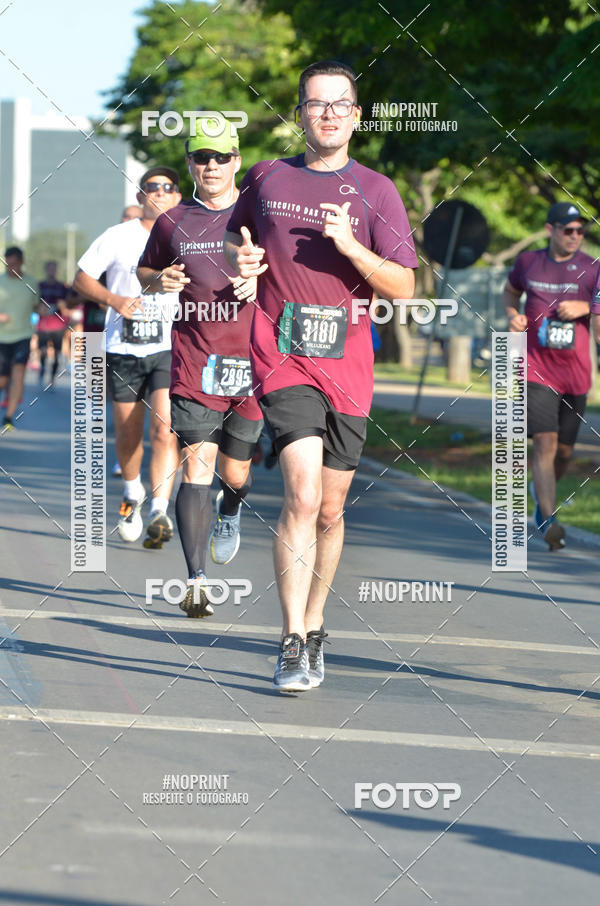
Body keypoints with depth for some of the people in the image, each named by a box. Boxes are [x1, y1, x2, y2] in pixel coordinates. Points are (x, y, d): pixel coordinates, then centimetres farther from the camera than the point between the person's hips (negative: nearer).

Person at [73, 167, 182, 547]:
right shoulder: (118, 237, 2)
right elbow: (82, 278, 5)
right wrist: (114, 300, -11)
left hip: (170, 349, -1)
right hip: (123, 349, 1)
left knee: (165, 430, -18)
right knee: (128, 435, 9)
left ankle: (159, 512, -23)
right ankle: (133, 494, 37)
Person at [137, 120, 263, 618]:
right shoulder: (173, 222, 7)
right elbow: (144, 270, 21)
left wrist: (262, 281, -10)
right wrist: (159, 281, -2)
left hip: (250, 360, 0)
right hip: (194, 361, 0)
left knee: (234, 472, 10)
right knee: (197, 466, -13)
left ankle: (230, 512, 48)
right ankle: (197, 582, -14)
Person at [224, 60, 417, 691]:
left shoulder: (375, 191, 5)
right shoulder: (266, 179, 9)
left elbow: (403, 288, 1)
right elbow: (233, 243, 26)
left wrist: (351, 247, -15)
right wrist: (241, 259, 2)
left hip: (348, 366, 2)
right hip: (282, 359, -2)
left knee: (330, 509, 10)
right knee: (302, 495, -20)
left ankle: (313, 629, 29)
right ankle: (293, 644, -19)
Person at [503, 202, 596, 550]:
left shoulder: (591, 269, 0)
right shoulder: (528, 263, 3)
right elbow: (511, 291, 22)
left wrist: (584, 307, -19)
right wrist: (513, 315, 2)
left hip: (576, 372, 2)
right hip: (538, 369, -2)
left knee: (564, 450, 11)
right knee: (545, 443, -17)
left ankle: (541, 490, 43)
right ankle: (549, 520, -21)